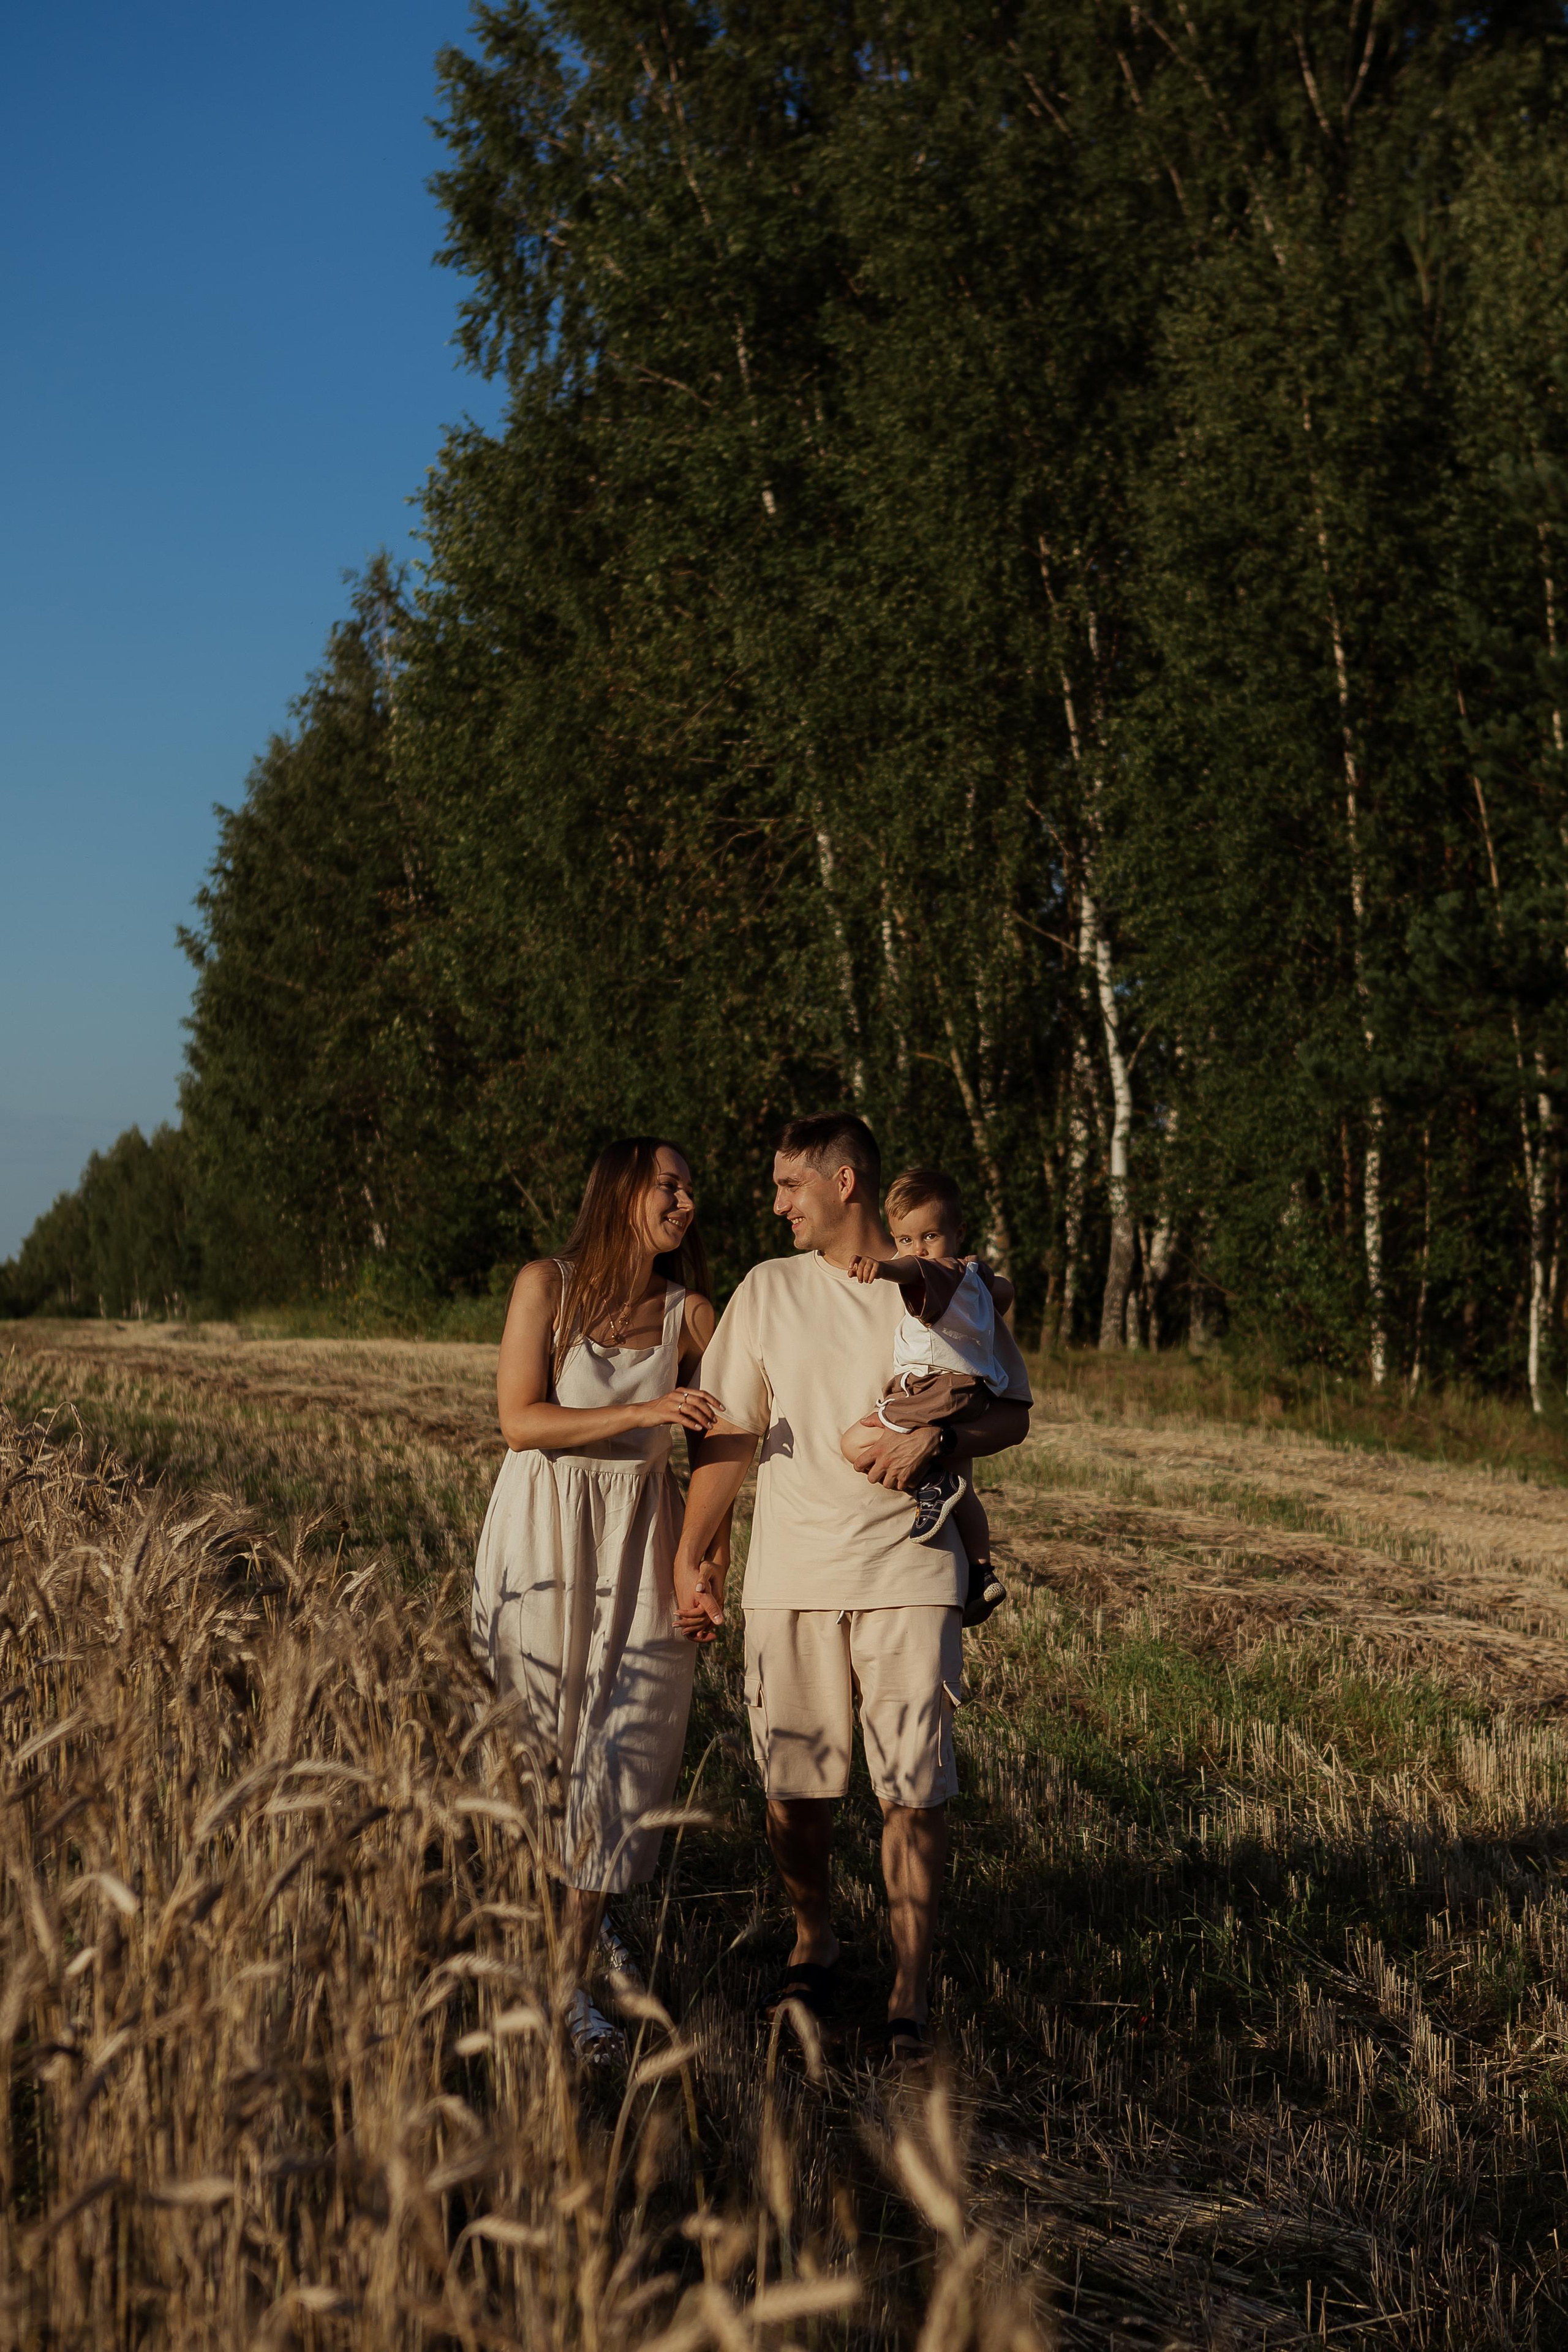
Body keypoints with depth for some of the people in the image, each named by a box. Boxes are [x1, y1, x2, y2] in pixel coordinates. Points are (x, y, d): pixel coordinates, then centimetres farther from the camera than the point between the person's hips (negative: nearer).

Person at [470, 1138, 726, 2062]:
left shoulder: (690, 1315, 2)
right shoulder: (548, 1285, -3)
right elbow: (522, 1422, -11)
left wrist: (715, 1567, -1)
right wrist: (644, 1412, -21)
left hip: (641, 1540, 1)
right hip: (544, 1534, -1)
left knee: (627, 1749, -4)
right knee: (534, 1751, 5)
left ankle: (572, 1975, 4)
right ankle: (576, 1906, 31)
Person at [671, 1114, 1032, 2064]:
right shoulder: (768, 1291, 8)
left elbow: (1014, 1413, 9)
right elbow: (730, 1434, 10)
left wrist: (935, 1439, -10)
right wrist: (692, 1555, 4)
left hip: (908, 1569, -2)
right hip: (790, 1575, 2)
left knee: (916, 1788, -5)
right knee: (794, 1784, 7)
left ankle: (912, 1992, 4)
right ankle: (815, 1949, 29)